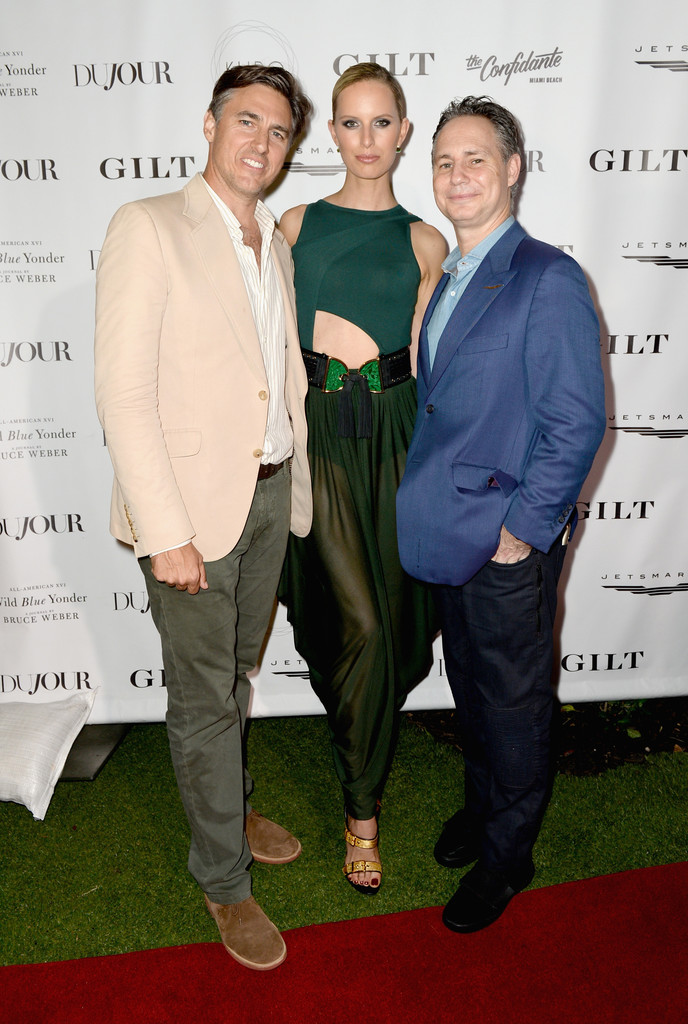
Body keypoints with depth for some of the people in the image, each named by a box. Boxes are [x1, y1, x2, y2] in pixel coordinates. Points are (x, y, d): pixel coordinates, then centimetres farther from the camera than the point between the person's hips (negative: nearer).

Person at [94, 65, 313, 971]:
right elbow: (123, 393, -15)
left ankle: (228, 803, 44)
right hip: (192, 503, -6)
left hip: (270, 494, 6)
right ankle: (225, 880, 25)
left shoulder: (275, 246, 13)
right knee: (203, 697, 6)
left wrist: (295, 487, 8)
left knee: (234, 676, 22)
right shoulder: (149, 228, -8)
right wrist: (166, 532, -19)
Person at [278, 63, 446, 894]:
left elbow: (419, 365, 4)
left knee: (385, 618, 4)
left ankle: (360, 801, 26)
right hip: (316, 428, -1)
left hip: (391, 432, 1)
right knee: (358, 623, -5)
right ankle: (362, 807, 21)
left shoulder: (424, 242, 8)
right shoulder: (297, 224, 9)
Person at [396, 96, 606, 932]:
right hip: (447, 534, 7)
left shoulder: (549, 279, -13)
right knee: (469, 689, 22)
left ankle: (506, 855, 31)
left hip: (508, 545, -7)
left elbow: (577, 423, -16)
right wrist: (427, 502, 11)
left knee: (512, 703, 10)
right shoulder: (444, 278, 11)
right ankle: (482, 805, 45)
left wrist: (522, 529, -16)